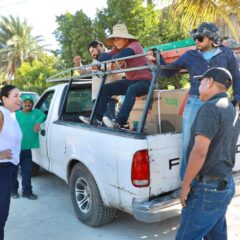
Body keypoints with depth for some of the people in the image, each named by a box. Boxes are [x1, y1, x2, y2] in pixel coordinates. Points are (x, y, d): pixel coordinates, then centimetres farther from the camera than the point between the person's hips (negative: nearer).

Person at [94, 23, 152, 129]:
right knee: (106, 88, -2)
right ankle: (97, 118, -3)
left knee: (131, 90, -39)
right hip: (130, 80, 8)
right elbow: (102, 57, -6)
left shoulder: (134, 45, -15)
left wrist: (114, 58, -13)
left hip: (145, 80, -7)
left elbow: (121, 55, -35)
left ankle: (119, 122, -45)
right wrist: (115, 58, -23)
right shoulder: (117, 49, 6)